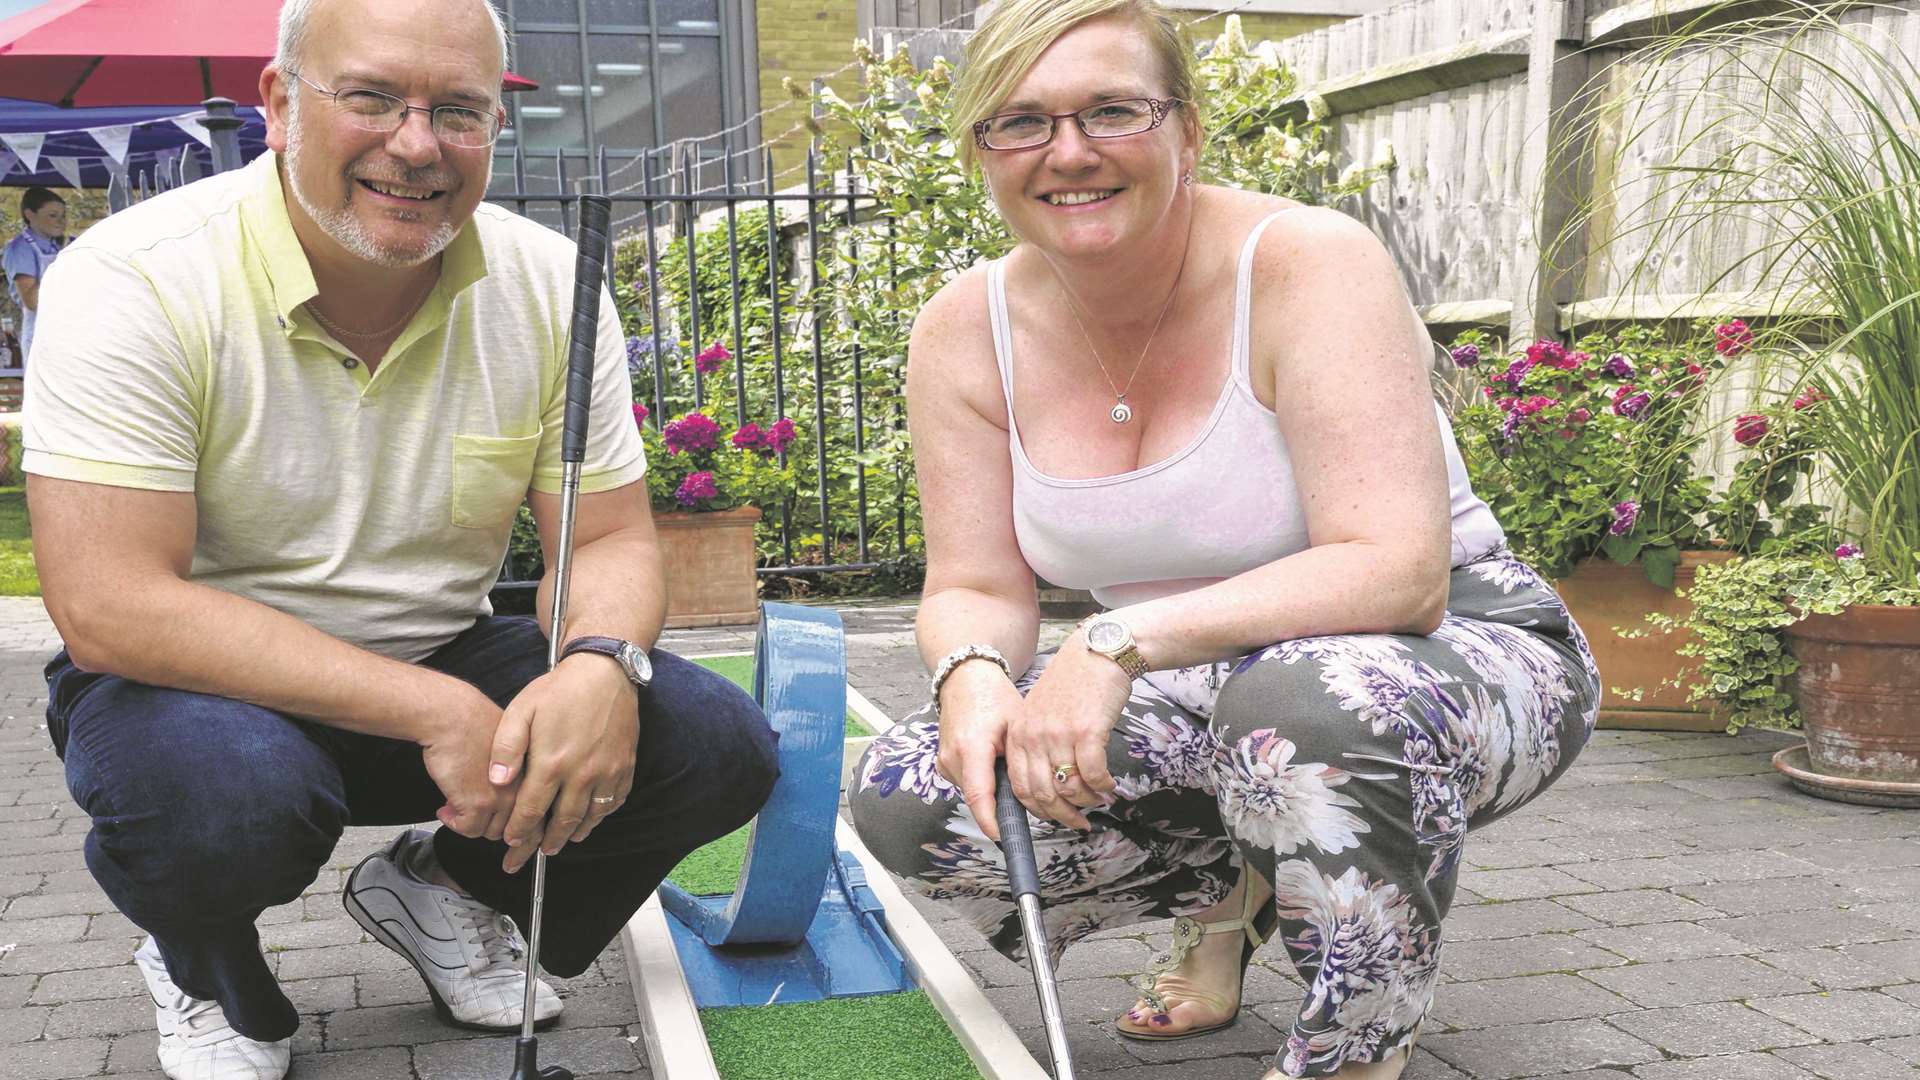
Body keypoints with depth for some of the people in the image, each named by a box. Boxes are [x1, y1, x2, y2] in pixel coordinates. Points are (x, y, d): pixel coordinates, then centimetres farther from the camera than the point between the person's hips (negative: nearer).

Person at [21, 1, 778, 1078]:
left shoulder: (547, 283, -7)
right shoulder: (134, 282, -20)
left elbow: (613, 538, -4)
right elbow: (110, 608, -26)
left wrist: (603, 664, -29)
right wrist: (437, 715, -31)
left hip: (442, 662, 4)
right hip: (198, 677, -3)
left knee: (719, 745, -16)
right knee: (225, 788, -38)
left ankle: (445, 887, 14)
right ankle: (205, 970, 3)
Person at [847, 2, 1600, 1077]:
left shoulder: (1310, 263, -22)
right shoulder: (968, 332, -6)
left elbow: (1398, 574, -31)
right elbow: (977, 587, -3)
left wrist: (1122, 641, -39)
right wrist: (974, 671, -28)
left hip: (1462, 650, -5)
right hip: (1210, 697, 5)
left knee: (1308, 697, -41)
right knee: (907, 793, -15)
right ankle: (1228, 890, 12)